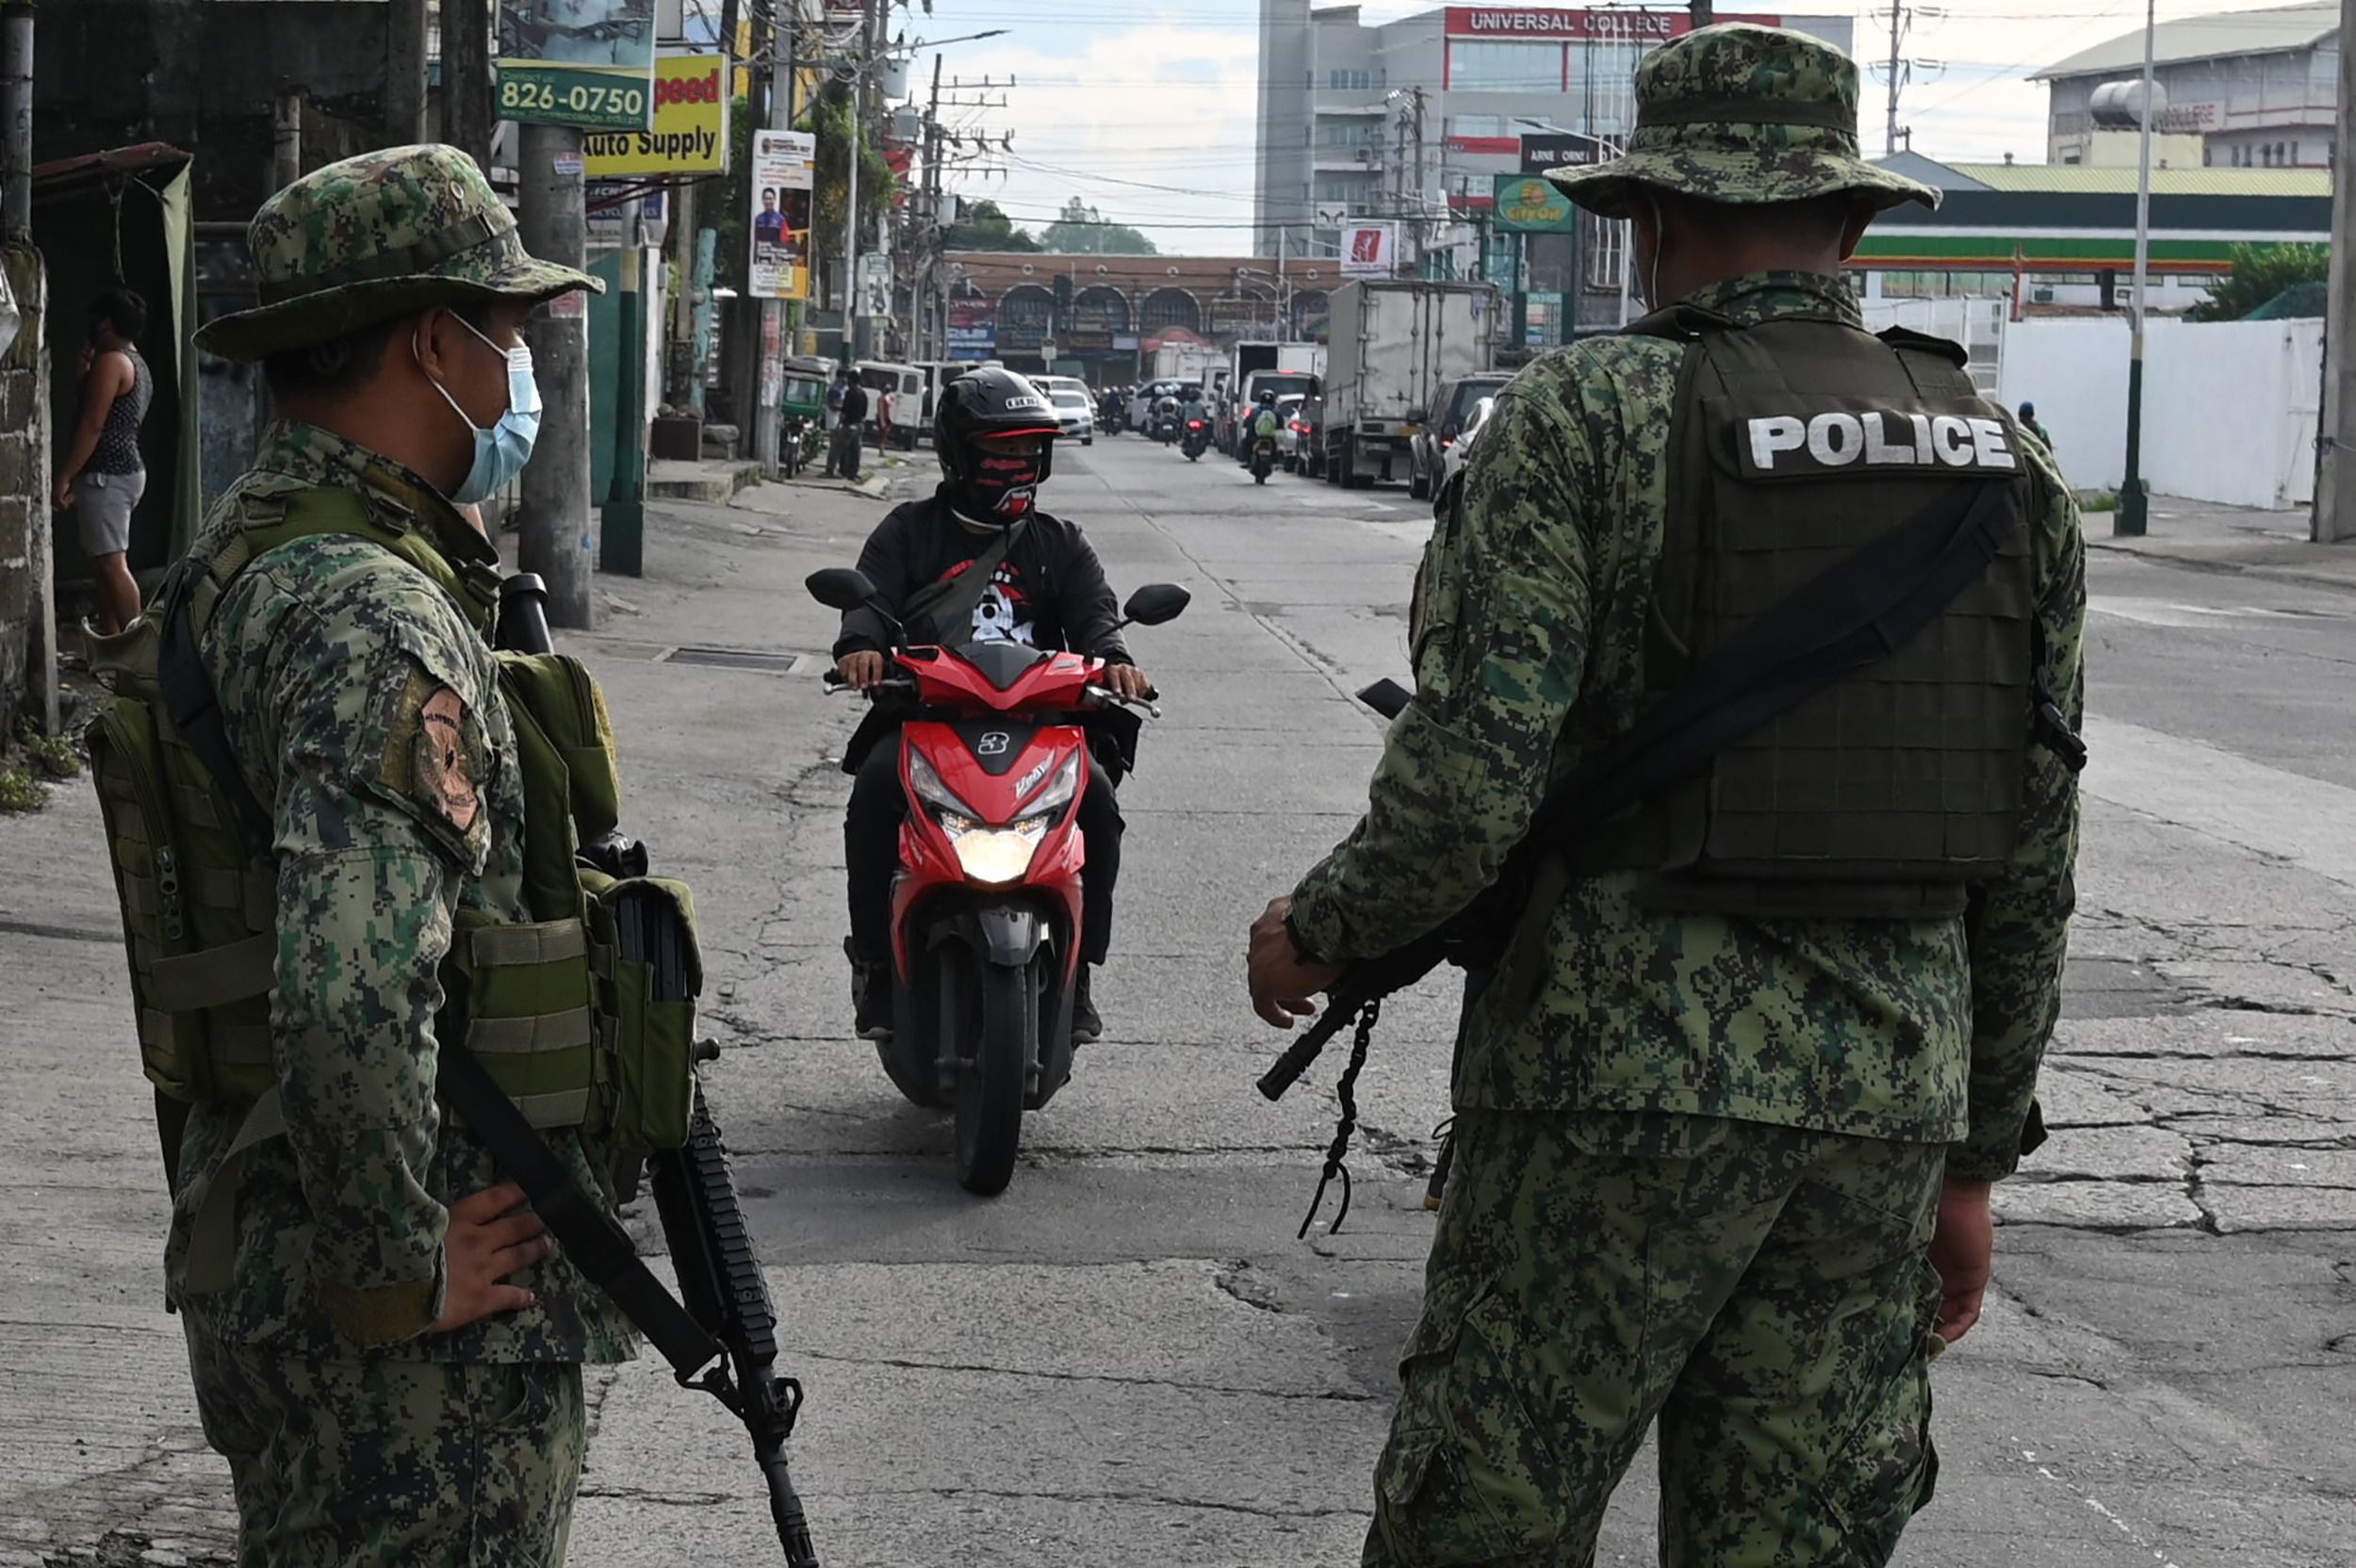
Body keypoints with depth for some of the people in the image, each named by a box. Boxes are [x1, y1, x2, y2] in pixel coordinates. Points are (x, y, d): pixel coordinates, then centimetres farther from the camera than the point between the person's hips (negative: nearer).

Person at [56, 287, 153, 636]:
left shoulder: (110, 361, -12)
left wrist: (65, 476, -18)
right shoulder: (137, 364, 19)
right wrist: (87, 366, 26)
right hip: (126, 470, 10)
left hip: (106, 474, -10)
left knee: (111, 564, -14)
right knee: (104, 566, 11)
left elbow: (93, 424, -18)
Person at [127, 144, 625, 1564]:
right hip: (419, 1349, -10)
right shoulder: (379, 624, -23)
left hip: (267, 1271, 10)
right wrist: (402, 1272, -23)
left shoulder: (248, 558, 10)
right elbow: (350, 1002, -36)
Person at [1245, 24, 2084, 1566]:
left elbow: (1468, 787, -15)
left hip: (1627, 1082, -5)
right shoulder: (2010, 465, 8)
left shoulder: (1587, 414, -7)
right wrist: (1977, 1156, 18)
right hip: (1891, 1094, 5)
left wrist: (1316, 932, 4)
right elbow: (2032, 869, 10)